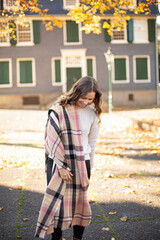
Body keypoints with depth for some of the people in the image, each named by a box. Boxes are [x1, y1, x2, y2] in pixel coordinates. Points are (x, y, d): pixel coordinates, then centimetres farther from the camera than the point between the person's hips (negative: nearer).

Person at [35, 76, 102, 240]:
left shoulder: (93, 114, 2)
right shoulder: (59, 109, -8)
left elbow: (92, 142, 10)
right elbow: (52, 139, -9)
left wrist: (88, 168, 12)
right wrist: (61, 166, -12)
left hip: (81, 163, 3)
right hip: (58, 162, -2)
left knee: (79, 201, 8)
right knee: (57, 201, 0)